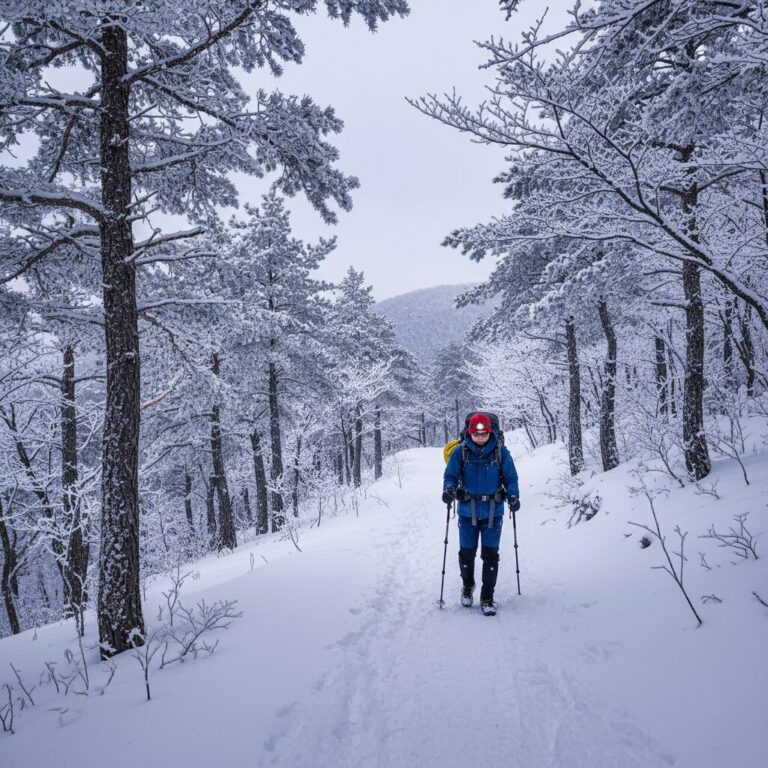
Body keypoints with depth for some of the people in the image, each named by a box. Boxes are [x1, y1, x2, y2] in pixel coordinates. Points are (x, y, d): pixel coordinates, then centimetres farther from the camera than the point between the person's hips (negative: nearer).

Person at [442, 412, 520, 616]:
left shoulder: (500, 451, -3)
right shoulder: (460, 451, -4)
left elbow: (510, 477, 2)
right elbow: (451, 475, 1)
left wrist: (513, 496, -14)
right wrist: (449, 489, -20)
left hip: (493, 511, 0)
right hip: (468, 511, 1)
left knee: (490, 555, 1)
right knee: (466, 553, 8)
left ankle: (487, 598, 14)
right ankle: (467, 585, 37)